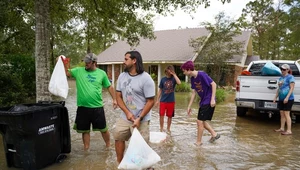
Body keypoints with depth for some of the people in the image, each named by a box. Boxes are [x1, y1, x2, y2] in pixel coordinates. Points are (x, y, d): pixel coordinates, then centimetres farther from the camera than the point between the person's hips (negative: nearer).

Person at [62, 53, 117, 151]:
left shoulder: (101, 73, 1)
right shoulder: (79, 71, 2)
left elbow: (109, 87, 8)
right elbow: (67, 72, -2)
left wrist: (114, 99, 2)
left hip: (97, 107, -1)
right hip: (82, 107, 1)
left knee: (103, 129, 11)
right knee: (85, 130, 14)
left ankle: (108, 146, 33)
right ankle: (86, 149, 32)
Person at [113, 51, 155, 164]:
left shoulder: (146, 78, -15)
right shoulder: (122, 76, 2)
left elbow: (150, 101, -14)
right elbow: (118, 97, 3)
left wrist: (139, 118, -19)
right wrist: (127, 112, -11)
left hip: (141, 119, -6)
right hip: (124, 117, 6)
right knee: (118, 137, 16)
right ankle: (120, 163, 36)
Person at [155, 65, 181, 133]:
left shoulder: (173, 78, -1)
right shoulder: (163, 79, 2)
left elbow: (179, 82, -24)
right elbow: (160, 90, 7)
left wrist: (174, 74, -18)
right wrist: (157, 100, 5)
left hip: (171, 101, 0)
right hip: (163, 100, 0)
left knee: (170, 116, 9)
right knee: (161, 115, -2)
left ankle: (168, 129, 26)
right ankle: (161, 129, 14)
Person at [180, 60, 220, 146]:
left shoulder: (202, 74, -19)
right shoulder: (192, 78, 5)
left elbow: (214, 84, -18)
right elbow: (194, 92, 10)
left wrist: (212, 99, -21)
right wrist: (189, 106, 11)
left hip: (208, 101, -8)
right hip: (203, 101, 8)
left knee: (200, 121, -3)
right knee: (202, 121, 15)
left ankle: (198, 142, 12)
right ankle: (214, 134, 29)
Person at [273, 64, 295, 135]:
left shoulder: (290, 77, -8)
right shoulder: (281, 78, 16)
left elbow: (292, 88, -14)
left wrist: (287, 97, -21)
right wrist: (275, 97, 16)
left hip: (288, 99, -8)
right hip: (281, 99, 8)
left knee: (286, 114, -8)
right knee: (282, 114, 11)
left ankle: (289, 130, -4)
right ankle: (282, 128, 19)